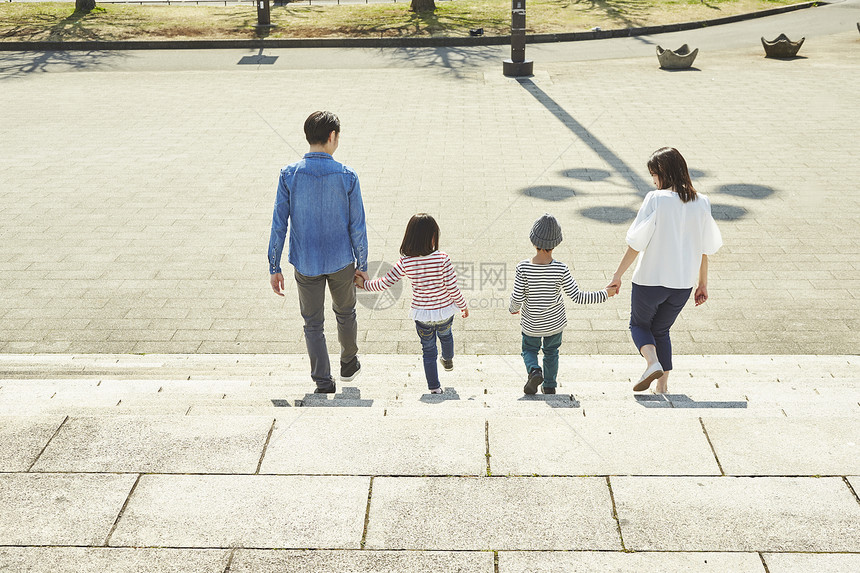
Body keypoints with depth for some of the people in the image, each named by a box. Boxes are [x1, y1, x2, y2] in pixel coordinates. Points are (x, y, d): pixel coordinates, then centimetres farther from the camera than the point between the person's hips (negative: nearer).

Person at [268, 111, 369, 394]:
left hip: (305, 264, 0)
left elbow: (279, 224, -8)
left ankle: (323, 381, 12)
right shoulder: (347, 177, -12)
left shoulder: (289, 174, -9)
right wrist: (362, 264, 5)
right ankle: (348, 365, 41)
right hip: (341, 262, 0)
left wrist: (274, 267, 0)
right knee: (345, 313, 23)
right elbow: (357, 226, -7)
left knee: (313, 323, 12)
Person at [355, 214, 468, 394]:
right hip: (444, 311, 0)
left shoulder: (405, 263, -16)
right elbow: (453, 289, -16)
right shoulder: (442, 259, -21)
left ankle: (434, 387, 21)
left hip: (422, 314, 0)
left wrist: (365, 284, 9)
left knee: (428, 351, 16)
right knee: (446, 335, 33)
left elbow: (384, 283, -10)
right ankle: (448, 360, 60)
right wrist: (463, 306, 1)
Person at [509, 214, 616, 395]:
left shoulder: (523, 268, -22)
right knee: (551, 351, 26)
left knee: (529, 349, 23)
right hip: (555, 322, 1)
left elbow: (517, 299, -17)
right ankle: (549, 386, 32)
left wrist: (513, 309, 7)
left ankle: (534, 371, -4)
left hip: (531, 324, -1)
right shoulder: (560, 270, -21)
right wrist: (605, 294, -7)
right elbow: (578, 297, -18)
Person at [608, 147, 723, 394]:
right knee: (661, 330, 22)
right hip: (683, 282, 5)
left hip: (650, 279, -5)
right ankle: (663, 385, 19)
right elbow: (705, 249, 5)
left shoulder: (655, 199, -14)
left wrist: (618, 275, -5)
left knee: (639, 324, 19)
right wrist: (703, 283, 14)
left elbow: (636, 243, -13)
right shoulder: (701, 202, 0)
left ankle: (653, 362, -6)